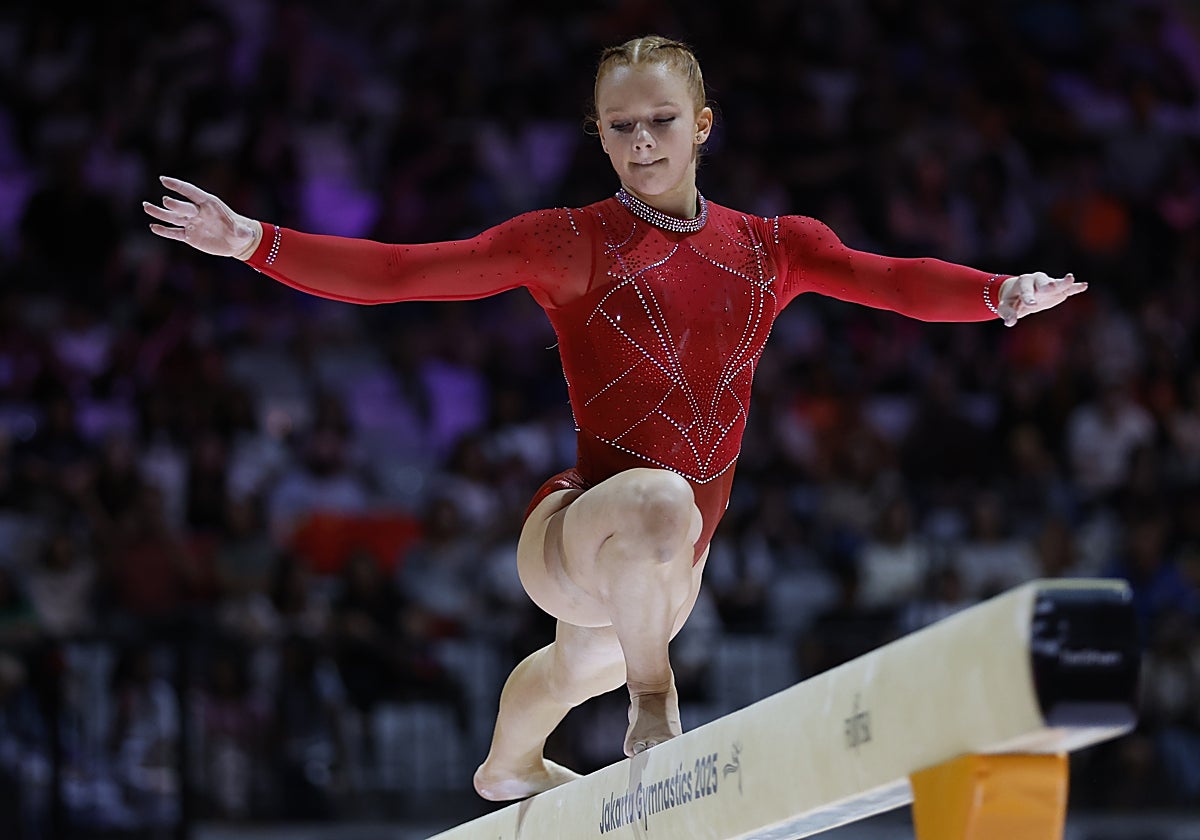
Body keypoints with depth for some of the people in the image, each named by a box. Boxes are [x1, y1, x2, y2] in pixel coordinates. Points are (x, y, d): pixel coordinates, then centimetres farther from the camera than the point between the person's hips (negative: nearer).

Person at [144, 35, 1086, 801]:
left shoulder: (770, 247, 6)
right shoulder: (569, 242, -5)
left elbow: (894, 281, -8)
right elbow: (396, 273, -9)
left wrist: (1001, 294, -27)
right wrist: (251, 242, -20)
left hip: (669, 568, 5)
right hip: (573, 533, -5)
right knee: (656, 499, -41)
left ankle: (507, 772, 70)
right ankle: (653, 710, -21)